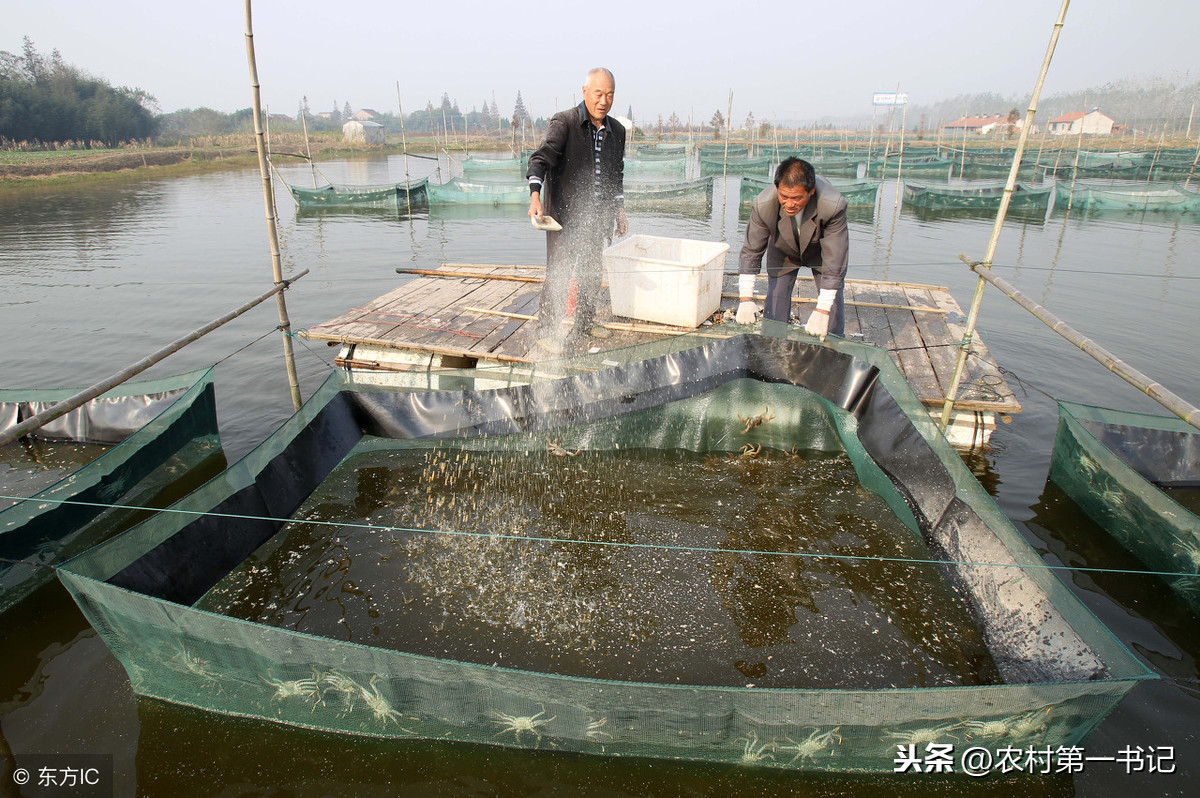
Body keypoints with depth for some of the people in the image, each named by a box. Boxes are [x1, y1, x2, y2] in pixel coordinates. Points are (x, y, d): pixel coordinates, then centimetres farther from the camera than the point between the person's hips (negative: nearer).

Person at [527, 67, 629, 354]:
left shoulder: (617, 131, 8)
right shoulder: (563, 123, -11)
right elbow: (541, 158, -23)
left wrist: (619, 209, 18)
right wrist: (535, 195, -38)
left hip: (597, 217, 6)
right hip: (564, 215, -6)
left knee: (591, 273, 17)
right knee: (558, 274, -6)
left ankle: (585, 322, 34)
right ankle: (547, 331, 5)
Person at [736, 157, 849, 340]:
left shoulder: (834, 205, -39)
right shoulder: (763, 205, -35)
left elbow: (834, 262, -34)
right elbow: (750, 252, -24)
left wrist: (822, 311, -37)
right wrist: (745, 300, -30)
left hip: (822, 251, -1)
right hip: (783, 251, 1)